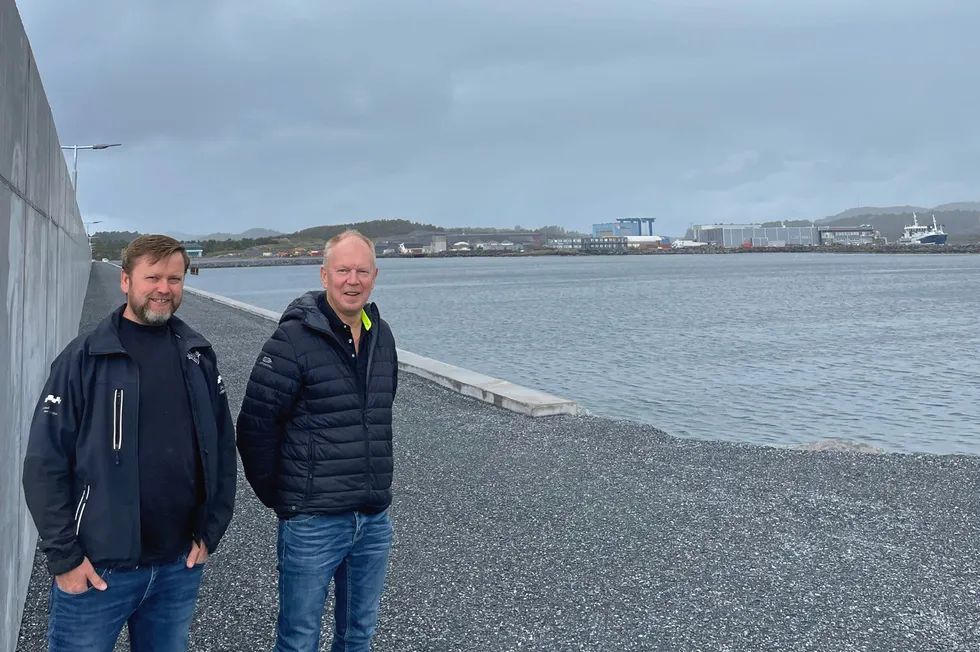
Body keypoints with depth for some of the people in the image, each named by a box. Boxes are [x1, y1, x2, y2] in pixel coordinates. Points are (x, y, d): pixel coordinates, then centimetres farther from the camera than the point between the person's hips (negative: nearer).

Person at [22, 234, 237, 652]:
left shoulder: (199, 357, 5)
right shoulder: (84, 359, -6)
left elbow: (223, 448, 9)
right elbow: (45, 464, -7)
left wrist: (210, 532, 4)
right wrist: (64, 556, -10)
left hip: (180, 566, 4)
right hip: (97, 568, -3)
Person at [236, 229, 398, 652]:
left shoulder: (381, 336, 6)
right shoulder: (295, 339, -13)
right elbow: (255, 423, -12)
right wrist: (276, 495, -5)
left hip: (375, 518, 6)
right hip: (313, 521, -6)